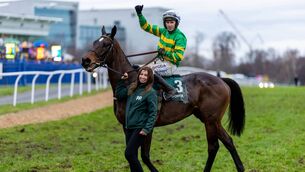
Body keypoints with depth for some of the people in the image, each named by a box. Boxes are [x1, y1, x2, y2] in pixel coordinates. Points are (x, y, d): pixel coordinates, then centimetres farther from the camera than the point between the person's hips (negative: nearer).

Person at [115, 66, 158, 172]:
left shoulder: (151, 93, -10)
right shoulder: (132, 88, 9)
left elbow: (153, 113, -12)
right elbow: (118, 95, 23)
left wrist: (147, 129, -19)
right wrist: (122, 81, 14)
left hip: (140, 129, -7)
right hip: (129, 127, 7)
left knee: (129, 154, -13)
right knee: (132, 155, 11)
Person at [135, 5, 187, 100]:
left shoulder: (180, 37, -13)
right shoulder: (163, 31, 8)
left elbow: (179, 56, -19)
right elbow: (147, 27, 10)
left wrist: (165, 53, -24)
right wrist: (139, 14, 0)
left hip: (171, 64, -8)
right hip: (161, 61, 8)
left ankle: (170, 89, -26)